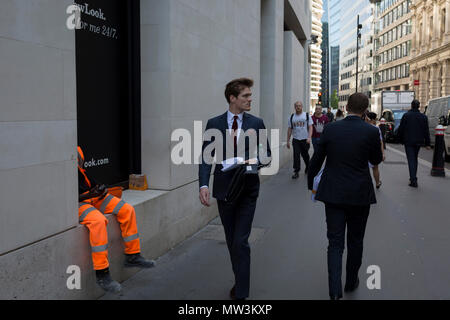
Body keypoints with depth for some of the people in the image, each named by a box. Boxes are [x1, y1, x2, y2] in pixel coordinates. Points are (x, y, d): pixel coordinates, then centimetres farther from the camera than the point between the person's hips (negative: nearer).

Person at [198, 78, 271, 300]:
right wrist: (204, 185, -18)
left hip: (247, 190, -1)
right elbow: (206, 156, -3)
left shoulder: (256, 123, 1)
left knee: (240, 242, -7)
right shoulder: (214, 123, -1)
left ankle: (241, 293, 3)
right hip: (224, 189, 2)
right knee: (231, 241, 16)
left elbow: (266, 153, 6)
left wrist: (255, 160, -17)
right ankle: (240, 280, 37)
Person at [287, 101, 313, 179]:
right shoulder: (292, 117, 7)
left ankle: (307, 167, 37)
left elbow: (310, 127, -4)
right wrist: (288, 141, 6)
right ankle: (296, 172, -2)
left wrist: (309, 137, -18)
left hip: (305, 139, -1)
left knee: (305, 155, 11)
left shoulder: (307, 115, 1)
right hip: (295, 139, 1)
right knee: (296, 155, -7)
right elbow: (289, 129, 10)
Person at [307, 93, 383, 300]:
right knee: (355, 241, 18)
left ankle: (335, 290, -6)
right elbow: (376, 160, 5)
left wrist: (311, 183, 14)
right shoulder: (371, 131, -9)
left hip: (333, 193, 1)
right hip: (360, 195, 0)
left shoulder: (330, 129, -5)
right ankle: (351, 282, 34)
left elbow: (316, 160, 0)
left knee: (335, 243, 5)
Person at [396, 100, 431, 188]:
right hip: (418, 142, 4)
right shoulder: (423, 117, 2)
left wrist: (400, 138, 9)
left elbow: (400, 129, -7)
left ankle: (413, 181, -13)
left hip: (408, 141, -4)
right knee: (415, 159, 18)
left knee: (411, 160, -5)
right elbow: (426, 132, 3)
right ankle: (413, 178, 26)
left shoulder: (406, 115, -9)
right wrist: (427, 143, 7)